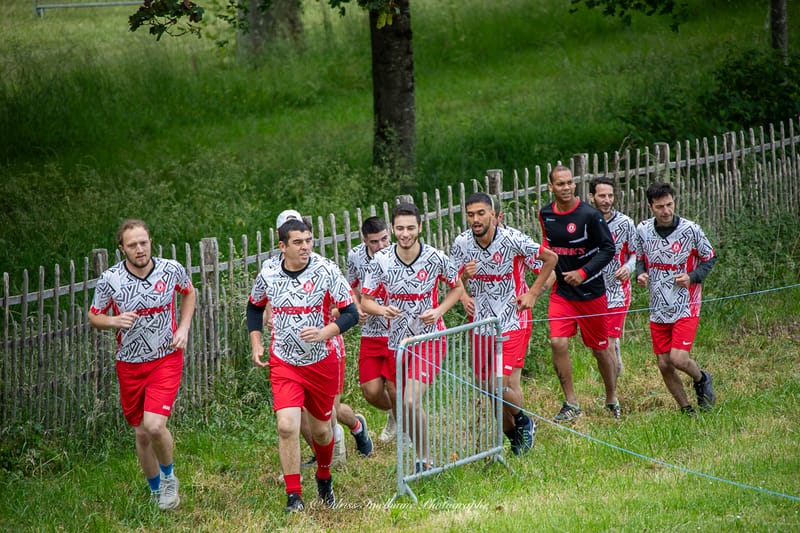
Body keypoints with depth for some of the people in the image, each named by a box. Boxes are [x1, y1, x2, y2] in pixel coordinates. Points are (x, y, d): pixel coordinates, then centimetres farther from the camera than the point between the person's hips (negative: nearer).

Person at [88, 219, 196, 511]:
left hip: (166, 359, -2)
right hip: (130, 364, 2)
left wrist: (184, 328, 0)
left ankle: (169, 476, 10)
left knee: (155, 426, -19)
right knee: (141, 433, 9)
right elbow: (93, 317, 2)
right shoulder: (110, 280, -12)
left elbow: (189, 293, 13)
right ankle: (155, 489, 32)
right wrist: (115, 321, -19)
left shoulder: (171, 270, -9)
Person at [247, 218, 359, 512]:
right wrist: (256, 344, 6)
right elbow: (254, 307, 16)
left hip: (322, 362, 0)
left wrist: (325, 333, -27)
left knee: (320, 429, 12)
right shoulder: (268, 274, -5)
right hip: (284, 363, 0)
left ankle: (324, 478, 43)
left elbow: (351, 313, -11)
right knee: (287, 426, -16)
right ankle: (293, 496, -7)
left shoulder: (326, 271, -12)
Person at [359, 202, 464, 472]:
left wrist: (439, 311, -11)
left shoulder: (435, 258, -11)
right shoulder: (381, 260, -8)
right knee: (401, 403, 10)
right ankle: (423, 456, 31)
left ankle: (424, 460, -4)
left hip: (429, 337, -3)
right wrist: (382, 310, -22)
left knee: (412, 402, -19)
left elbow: (457, 286, 6)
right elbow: (366, 300, 0)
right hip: (397, 339, 3)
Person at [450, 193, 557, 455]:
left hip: (513, 322, -4)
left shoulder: (512, 240, -15)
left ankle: (522, 421, 15)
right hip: (481, 323, 4)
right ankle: (511, 434, 24)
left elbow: (551, 257, -1)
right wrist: (464, 275, -16)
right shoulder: (461, 244, -4)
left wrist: (533, 293, -4)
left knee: (504, 384, -15)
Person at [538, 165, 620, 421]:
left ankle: (612, 399, 29)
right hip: (561, 291, 3)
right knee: (558, 343, -13)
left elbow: (608, 248, -11)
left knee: (600, 349, 7)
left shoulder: (589, 215, -14)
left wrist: (583, 273, -20)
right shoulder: (545, 214, 1)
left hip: (591, 291, -3)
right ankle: (571, 404, -2)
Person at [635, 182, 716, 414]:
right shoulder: (643, 230, -2)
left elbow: (710, 258, 1)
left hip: (686, 306, -4)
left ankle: (701, 379, 18)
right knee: (664, 365, 4)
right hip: (658, 309, 4)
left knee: (678, 359, -16)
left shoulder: (690, 230, -12)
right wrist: (640, 274, -7)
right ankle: (686, 410, 21)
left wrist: (691, 277, -15)